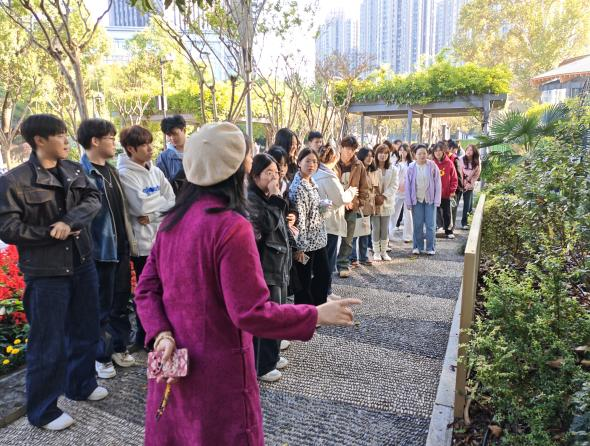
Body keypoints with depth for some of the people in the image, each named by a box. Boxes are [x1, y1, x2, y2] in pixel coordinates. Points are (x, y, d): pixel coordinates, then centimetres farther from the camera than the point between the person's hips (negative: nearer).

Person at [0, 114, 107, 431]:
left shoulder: (74, 170, 5)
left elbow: (94, 200, -5)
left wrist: (69, 221, -22)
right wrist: (54, 233, -14)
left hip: (82, 264, 6)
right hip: (45, 272, -6)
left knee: (85, 331, 19)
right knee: (48, 344, 5)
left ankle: (81, 385, 41)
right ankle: (42, 410, 25)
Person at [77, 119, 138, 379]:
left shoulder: (111, 171, 12)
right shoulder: (81, 173, -14)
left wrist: (130, 241, 15)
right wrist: (89, 247, -18)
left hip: (120, 248, 7)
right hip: (100, 250, -7)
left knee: (121, 301, 17)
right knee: (102, 306, 6)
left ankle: (119, 347, 33)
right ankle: (102, 356, 23)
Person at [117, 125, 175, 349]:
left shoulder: (155, 171, 9)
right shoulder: (125, 174, -11)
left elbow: (172, 202, 1)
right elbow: (141, 206, -21)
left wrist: (152, 216, -14)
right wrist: (161, 201, -5)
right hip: (143, 241, -6)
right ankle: (144, 337, 22)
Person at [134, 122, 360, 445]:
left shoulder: (173, 220, 1)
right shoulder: (231, 226, -24)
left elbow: (147, 289, 2)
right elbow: (252, 313, -25)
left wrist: (162, 335, -7)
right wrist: (317, 315, -16)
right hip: (218, 372, -7)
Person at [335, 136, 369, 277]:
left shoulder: (359, 166, 2)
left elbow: (364, 188, 6)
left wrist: (357, 202, -6)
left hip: (351, 207, 2)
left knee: (347, 239, 8)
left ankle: (343, 265, 19)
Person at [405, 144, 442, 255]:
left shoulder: (433, 166, -4)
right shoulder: (411, 168, -2)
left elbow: (437, 184, -2)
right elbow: (408, 186, 0)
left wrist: (437, 200, -7)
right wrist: (408, 202, -3)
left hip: (430, 199, -1)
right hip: (417, 200, 1)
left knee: (431, 224, 2)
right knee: (418, 225, 6)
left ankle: (431, 248, 13)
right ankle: (418, 247, 17)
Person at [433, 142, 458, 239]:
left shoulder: (449, 163, -4)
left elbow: (454, 178, -1)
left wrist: (452, 191, -4)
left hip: (446, 193, 0)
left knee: (447, 213, 11)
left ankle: (449, 231, 21)